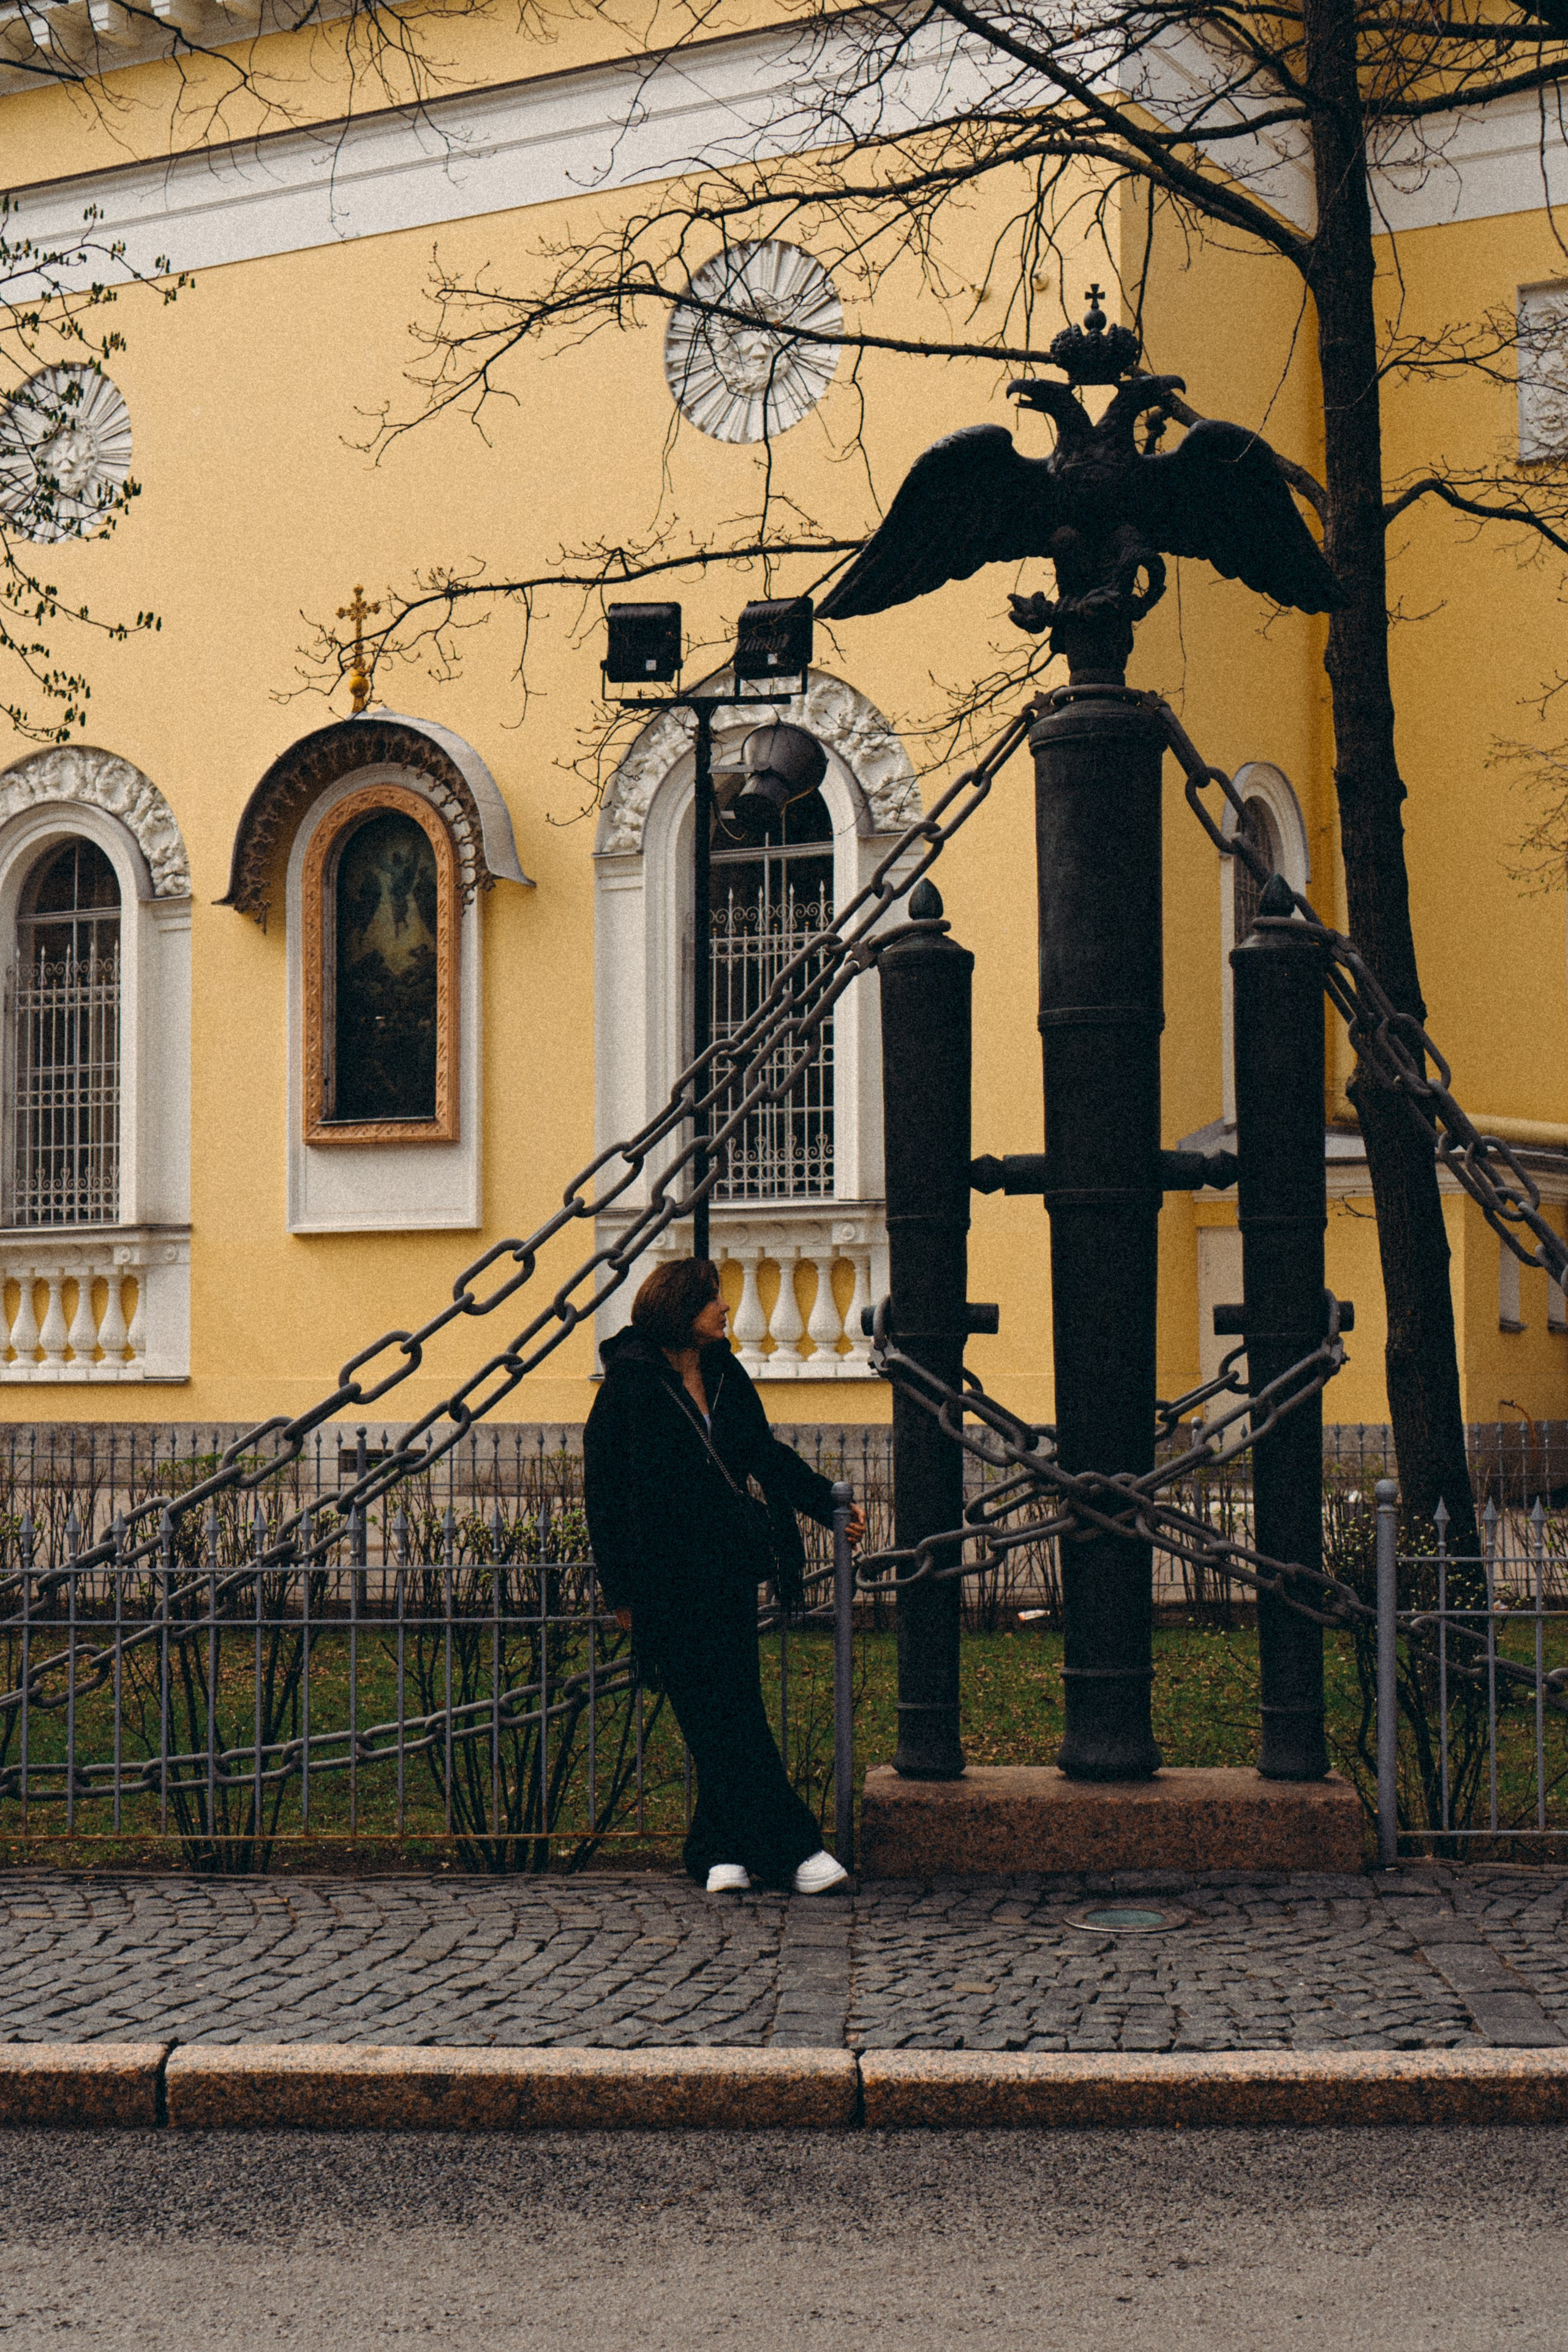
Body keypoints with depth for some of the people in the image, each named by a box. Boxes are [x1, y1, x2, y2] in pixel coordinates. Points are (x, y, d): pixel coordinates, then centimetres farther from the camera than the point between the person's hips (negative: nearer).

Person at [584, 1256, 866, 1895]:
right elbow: (604, 1489, -4)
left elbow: (767, 1456, 23)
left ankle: (718, 1850, 13)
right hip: (666, 1575, -6)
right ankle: (789, 1849, -5)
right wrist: (620, 1590, -6)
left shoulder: (725, 1376, 11)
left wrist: (832, 1507, 15)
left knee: (730, 1715, 4)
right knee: (722, 1722, -6)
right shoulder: (631, 1384, -6)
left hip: (730, 1569, 6)